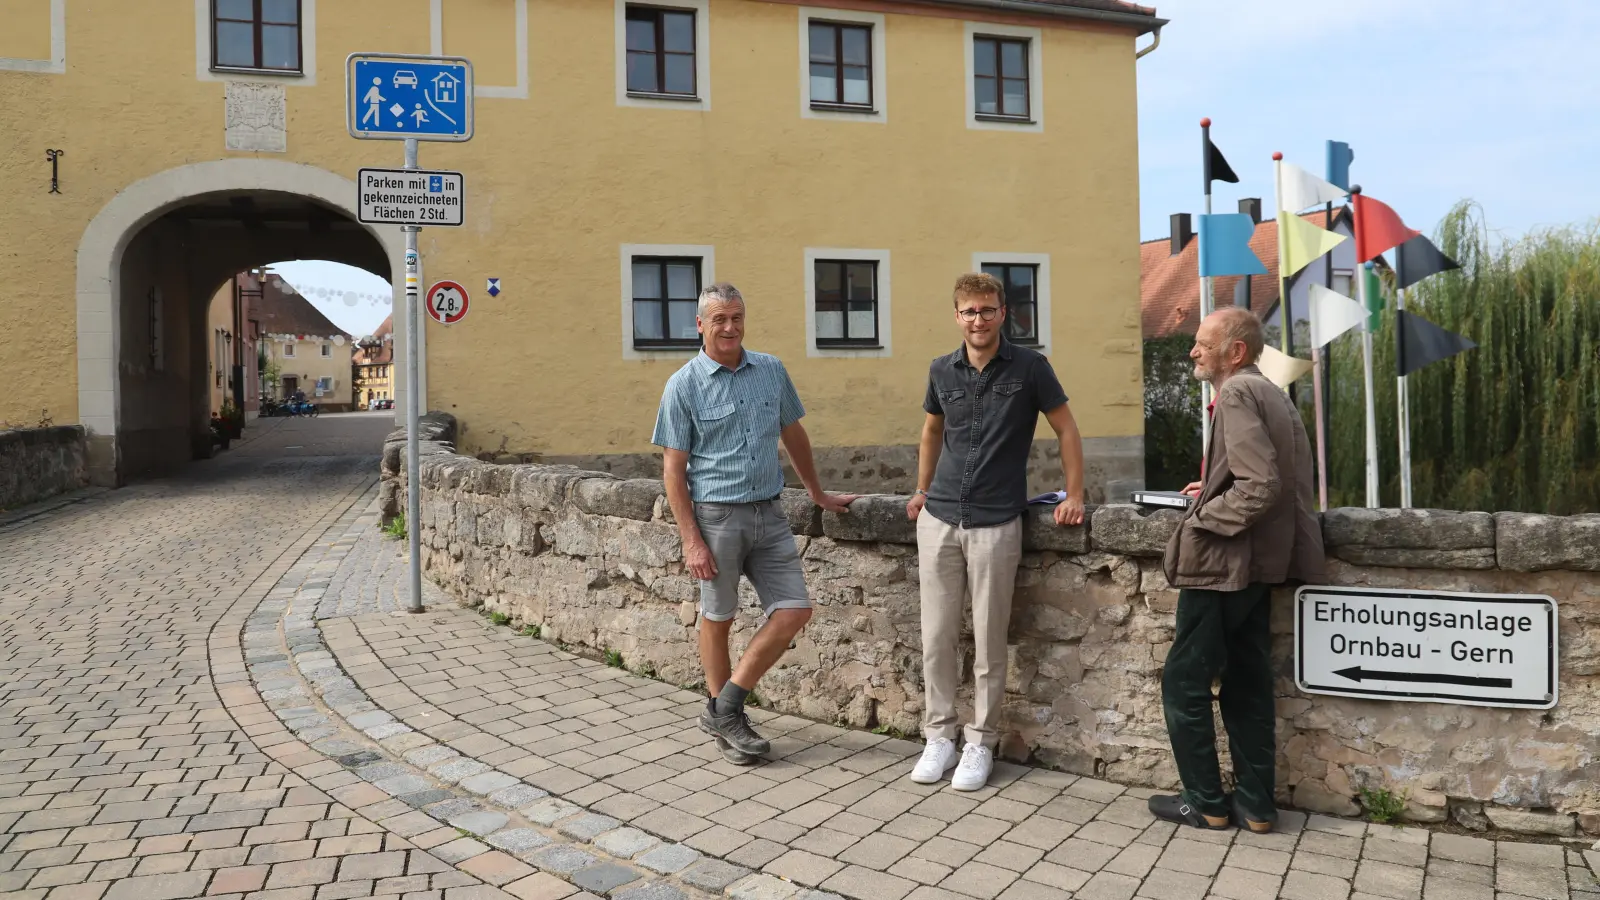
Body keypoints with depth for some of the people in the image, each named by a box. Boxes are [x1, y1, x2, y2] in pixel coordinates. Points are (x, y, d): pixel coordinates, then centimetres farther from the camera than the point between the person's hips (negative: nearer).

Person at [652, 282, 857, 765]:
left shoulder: (772, 371, 6)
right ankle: (723, 717, 27)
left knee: (794, 612, 0)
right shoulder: (684, 385, -6)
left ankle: (726, 708, 13)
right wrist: (691, 540, -13)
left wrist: (818, 493, 24)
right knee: (718, 619, 8)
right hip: (716, 515, -4)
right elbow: (673, 467, -7)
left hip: (769, 514, 5)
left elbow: (793, 434, 19)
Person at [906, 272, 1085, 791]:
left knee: (989, 642, 4)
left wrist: (1074, 496, -2)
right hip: (939, 520, 3)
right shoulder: (942, 371, 6)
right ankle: (939, 735, 20)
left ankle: (981, 743, 17)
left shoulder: (1029, 367, -4)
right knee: (936, 636, 6)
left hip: (996, 523, -3)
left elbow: (1066, 430, 4)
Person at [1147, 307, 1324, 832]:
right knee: (1247, 686, 13)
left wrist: (1204, 517, -14)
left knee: (1184, 684, 2)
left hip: (1221, 566, -9)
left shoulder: (1237, 393, -15)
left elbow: (1261, 485, -24)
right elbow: (1272, 481, 19)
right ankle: (1255, 805, 20)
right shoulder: (1271, 394, 14)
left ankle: (1206, 803, 11)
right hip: (1259, 567, 10)